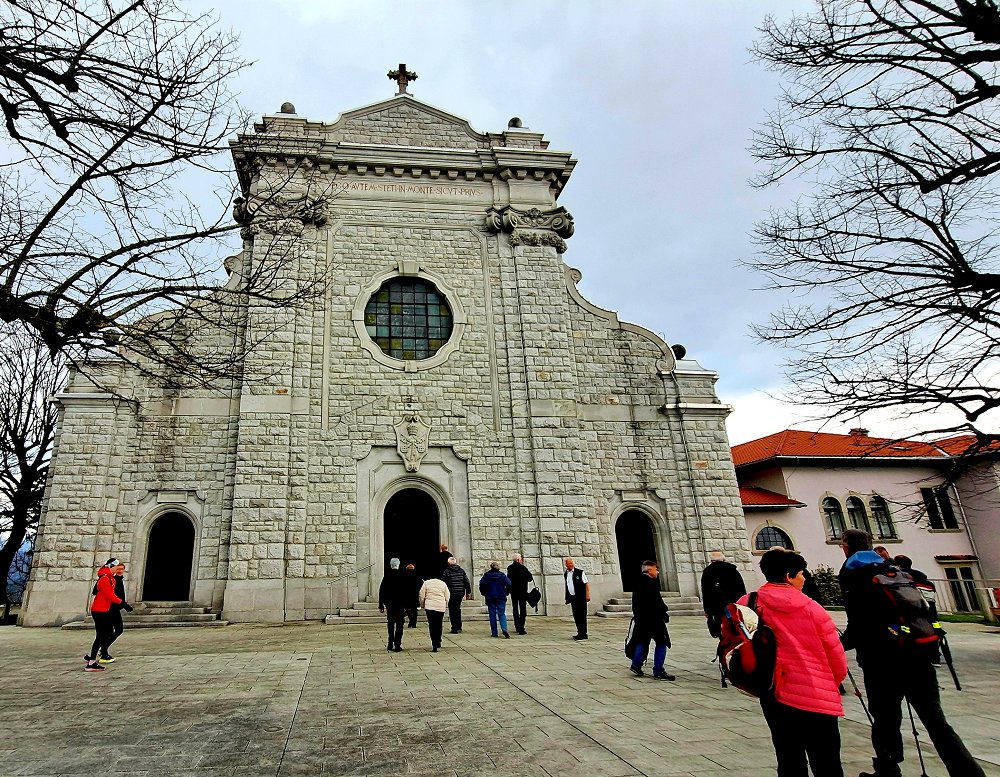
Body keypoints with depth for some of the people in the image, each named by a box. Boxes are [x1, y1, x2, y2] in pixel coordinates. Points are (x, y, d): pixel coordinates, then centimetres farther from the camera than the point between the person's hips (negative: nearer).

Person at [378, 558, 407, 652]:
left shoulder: (386, 576, -2)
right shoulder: (402, 576, -10)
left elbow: (381, 591, 1)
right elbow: (406, 592, -10)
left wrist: (381, 605, 7)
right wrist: (406, 605, -3)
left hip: (389, 604, 3)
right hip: (400, 605, -3)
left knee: (390, 624, 16)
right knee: (399, 625, 3)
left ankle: (390, 645, 20)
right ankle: (397, 646, 1)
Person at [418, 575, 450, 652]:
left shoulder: (426, 583, 7)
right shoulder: (443, 583, 12)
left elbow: (421, 596, 3)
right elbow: (447, 596, 11)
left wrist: (422, 605, 16)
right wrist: (445, 606, 24)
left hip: (429, 606, -2)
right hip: (441, 607, 2)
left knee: (432, 625, -1)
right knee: (439, 625, 15)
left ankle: (434, 645, -8)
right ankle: (438, 643, 20)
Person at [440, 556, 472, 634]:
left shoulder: (446, 571, -4)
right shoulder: (461, 571, 8)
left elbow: (442, 583, -5)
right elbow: (467, 582, 7)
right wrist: (468, 592, 13)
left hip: (451, 594, -4)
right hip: (461, 593, 4)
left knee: (452, 611, 4)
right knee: (457, 609, 18)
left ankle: (455, 628, 2)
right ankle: (459, 627, 19)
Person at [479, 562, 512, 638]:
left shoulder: (486, 575, -1)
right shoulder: (502, 575, -2)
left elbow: (481, 584, -6)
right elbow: (509, 584, -8)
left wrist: (484, 594, 7)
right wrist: (506, 593, 6)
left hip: (490, 598, 0)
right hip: (501, 597, 0)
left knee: (492, 615, 8)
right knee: (502, 614, 4)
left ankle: (494, 633, 8)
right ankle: (504, 629, -18)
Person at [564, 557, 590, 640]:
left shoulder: (580, 572, -7)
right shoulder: (566, 574, 10)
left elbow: (586, 583, -8)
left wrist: (587, 595, -14)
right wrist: (567, 598, 15)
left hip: (581, 597, -6)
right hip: (572, 597, 6)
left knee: (582, 615, -3)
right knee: (576, 616, 8)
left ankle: (583, 634, 1)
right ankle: (580, 633, 17)